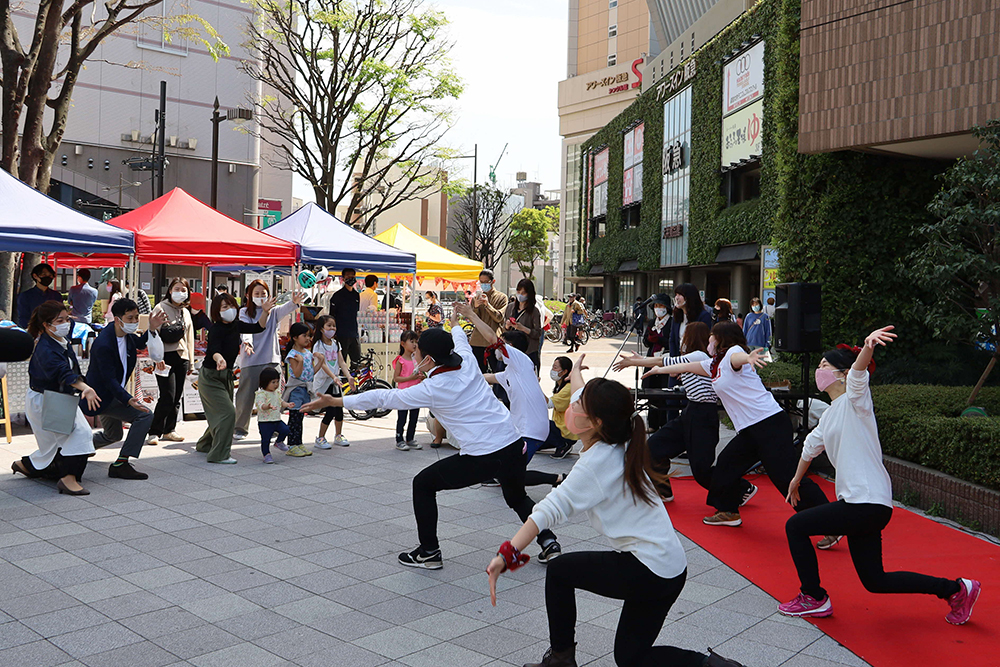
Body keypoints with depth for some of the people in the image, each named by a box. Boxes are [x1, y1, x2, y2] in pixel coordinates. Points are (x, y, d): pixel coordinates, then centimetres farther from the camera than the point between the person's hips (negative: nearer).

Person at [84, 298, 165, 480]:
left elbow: (139, 343, 19)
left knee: (114, 435, 27)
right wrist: (128, 400, -40)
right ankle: (120, 465, -20)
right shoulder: (104, 344, -28)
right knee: (144, 414, -23)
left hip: (109, 395, 10)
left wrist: (152, 329, -1)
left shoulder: (125, 333, -1)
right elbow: (109, 380, -29)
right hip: (101, 397, -10)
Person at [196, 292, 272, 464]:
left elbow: (258, 328, 8)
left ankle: (205, 445, 38)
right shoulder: (216, 328, -22)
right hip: (210, 377, -8)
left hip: (226, 376, 8)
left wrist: (265, 312, -7)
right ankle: (219, 455, -9)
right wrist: (219, 359, -59)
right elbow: (214, 349, -38)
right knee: (227, 412, -15)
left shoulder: (235, 325, 1)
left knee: (222, 414, 17)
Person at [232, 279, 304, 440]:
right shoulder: (245, 312, 6)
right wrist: (247, 342, -32)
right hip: (250, 361, -1)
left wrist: (294, 303, -36)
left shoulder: (273, 311, 9)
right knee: (246, 396, 3)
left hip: (271, 360, 1)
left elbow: (284, 310, -13)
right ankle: (241, 429, 19)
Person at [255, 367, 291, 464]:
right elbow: (261, 405, -26)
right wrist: (267, 406, -47)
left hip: (276, 420, 6)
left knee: (285, 429, -8)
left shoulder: (277, 393, 10)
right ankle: (266, 454, 15)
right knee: (265, 439, -2)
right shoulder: (261, 394, -14)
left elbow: (280, 401, 22)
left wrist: (286, 404, 2)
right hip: (264, 421, -6)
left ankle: (279, 442, 19)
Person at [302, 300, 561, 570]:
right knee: (517, 498, 32)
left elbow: (383, 398, -4)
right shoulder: (467, 363, 4)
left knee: (423, 484, 14)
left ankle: (429, 552, 19)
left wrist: (336, 401, 3)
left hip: (481, 457, -6)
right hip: (513, 445, 6)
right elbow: (460, 341, 30)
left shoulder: (432, 389, -9)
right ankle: (547, 540, 14)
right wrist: (455, 325, 53)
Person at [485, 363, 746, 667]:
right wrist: (576, 371, 42)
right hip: (670, 569, 9)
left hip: (648, 571, -9)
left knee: (559, 570, 7)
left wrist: (508, 554, -36)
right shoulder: (618, 443, 3)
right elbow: (585, 399, 24)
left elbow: (551, 509, -30)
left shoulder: (597, 462, -20)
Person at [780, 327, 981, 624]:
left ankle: (814, 598, 12)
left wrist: (868, 345, -49)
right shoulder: (830, 414, 18)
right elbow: (811, 446, 34)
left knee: (795, 527, -3)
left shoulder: (854, 398, -6)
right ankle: (956, 589, 23)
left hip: (868, 503, -9)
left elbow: (859, 369, -29)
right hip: (860, 503, 9)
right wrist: (796, 480, 46)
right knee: (875, 581, 11)